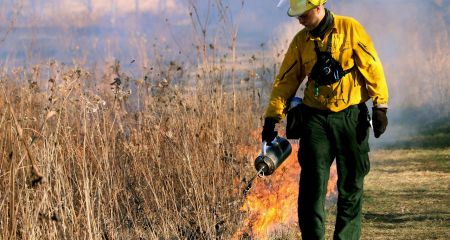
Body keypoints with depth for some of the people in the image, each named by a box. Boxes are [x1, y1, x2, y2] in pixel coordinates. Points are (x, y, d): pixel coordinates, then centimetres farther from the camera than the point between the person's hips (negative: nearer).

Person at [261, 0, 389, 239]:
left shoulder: (350, 29, -4)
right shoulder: (301, 41, 5)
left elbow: (371, 67, -4)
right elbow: (285, 80, 9)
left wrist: (380, 106, -8)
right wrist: (272, 117, 4)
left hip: (351, 116, -1)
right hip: (316, 119, 2)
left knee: (351, 185, 5)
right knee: (312, 184, -7)